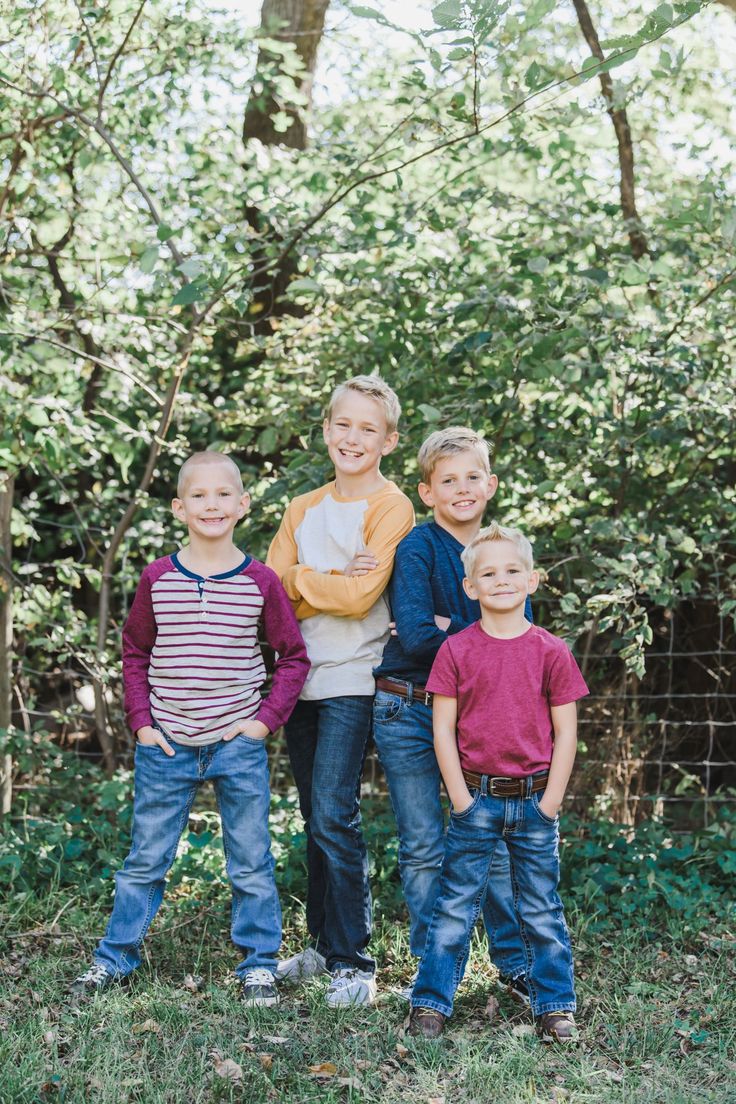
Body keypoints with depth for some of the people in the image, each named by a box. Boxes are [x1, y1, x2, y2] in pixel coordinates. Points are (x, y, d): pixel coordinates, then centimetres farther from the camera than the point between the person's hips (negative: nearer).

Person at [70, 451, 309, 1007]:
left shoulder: (260, 581, -3)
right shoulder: (158, 578, -1)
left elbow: (294, 657, 5)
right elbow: (134, 654, 9)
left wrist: (267, 719, -5)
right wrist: (141, 722, 1)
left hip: (239, 743, 0)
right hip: (167, 745, 1)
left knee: (252, 864, 8)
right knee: (145, 860, 9)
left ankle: (258, 965, 21)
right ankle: (114, 957, 24)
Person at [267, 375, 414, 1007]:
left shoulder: (391, 508, -5)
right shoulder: (303, 510, 14)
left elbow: (359, 597, -15)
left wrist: (299, 578, -3)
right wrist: (333, 582, -11)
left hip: (353, 681, -6)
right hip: (301, 678, 6)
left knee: (334, 817, -13)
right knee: (316, 820, 11)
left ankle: (354, 964, -6)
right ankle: (325, 947, 22)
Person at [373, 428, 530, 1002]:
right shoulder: (417, 549, -7)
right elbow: (416, 636, -20)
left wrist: (451, 629, -14)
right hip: (409, 714, -3)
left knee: (494, 841, 5)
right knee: (424, 849, 5)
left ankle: (515, 965, 17)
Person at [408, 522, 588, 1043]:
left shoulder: (551, 652, -1)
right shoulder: (456, 650, -2)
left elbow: (565, 732, 1)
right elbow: (443, 729, -1)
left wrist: (549, 802, -4)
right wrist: (461, 799, -6)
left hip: (535, 800, 1)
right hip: (476, 799, 0)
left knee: (542, 911, 10)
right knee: (455, 908, 4)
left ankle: (556, 1006, 21)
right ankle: (431, 1003, 14)